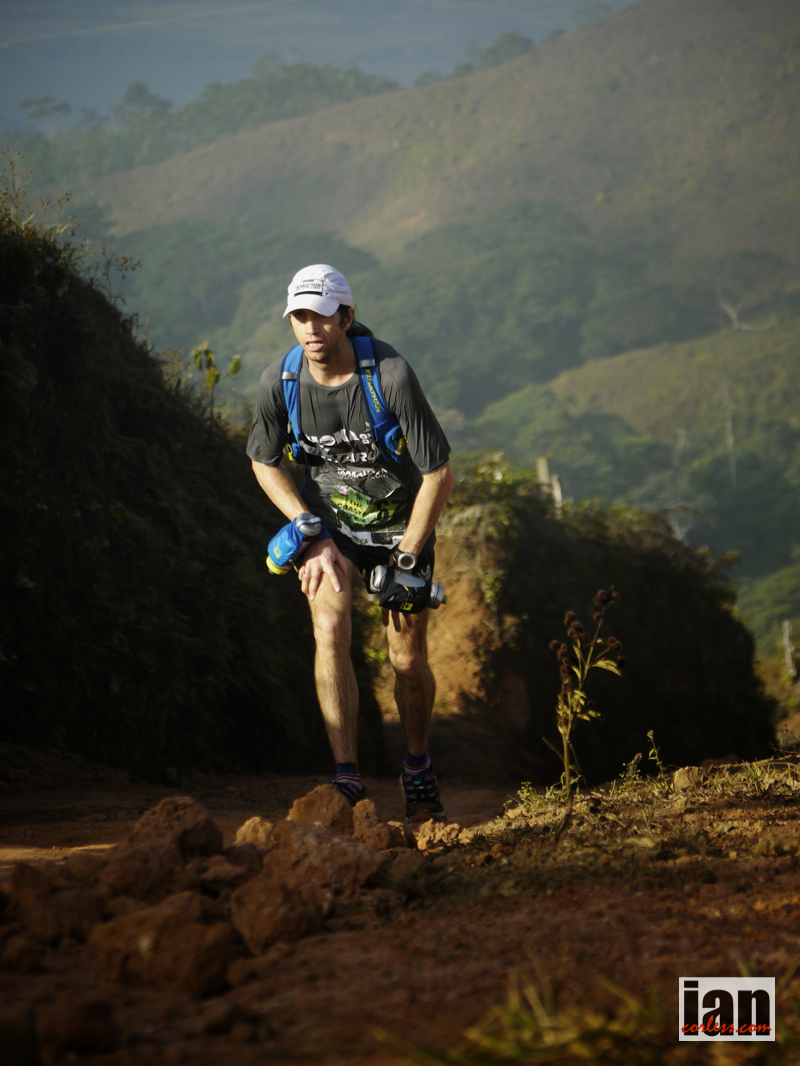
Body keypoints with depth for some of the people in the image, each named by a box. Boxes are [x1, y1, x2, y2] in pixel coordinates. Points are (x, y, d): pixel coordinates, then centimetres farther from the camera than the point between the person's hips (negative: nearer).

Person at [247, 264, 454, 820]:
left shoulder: (391, 376, -28)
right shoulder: (278, 383, -18)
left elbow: (439, 472, -21)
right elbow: (265, 462, 0)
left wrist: (406, 558, -18)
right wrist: (313, 536, -10)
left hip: (400, 520, -1)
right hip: (330, 522, 2)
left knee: (408, 657, 0)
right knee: (330, 631, -21)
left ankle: (418, 768, 27)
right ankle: (348, 781, -17)